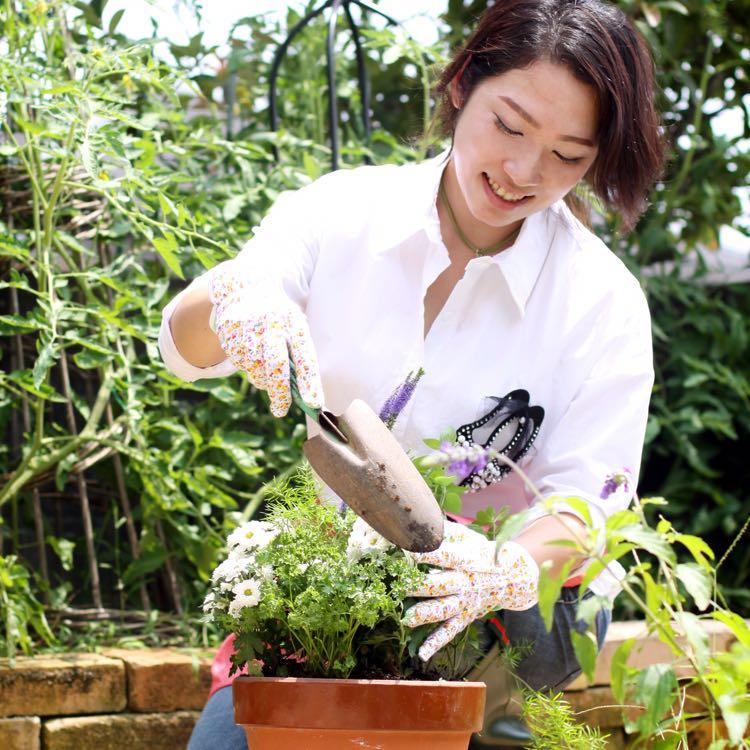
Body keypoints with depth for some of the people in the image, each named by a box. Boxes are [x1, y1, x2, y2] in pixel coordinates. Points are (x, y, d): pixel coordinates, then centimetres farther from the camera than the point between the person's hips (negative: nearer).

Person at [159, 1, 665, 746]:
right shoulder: (345, 211, -3)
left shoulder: (604, 301, -8)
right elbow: (182, 345, -8)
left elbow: (584, 500, -14)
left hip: (523, 606, 0)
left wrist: (507, 573, -38)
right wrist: (232, 301, -34)